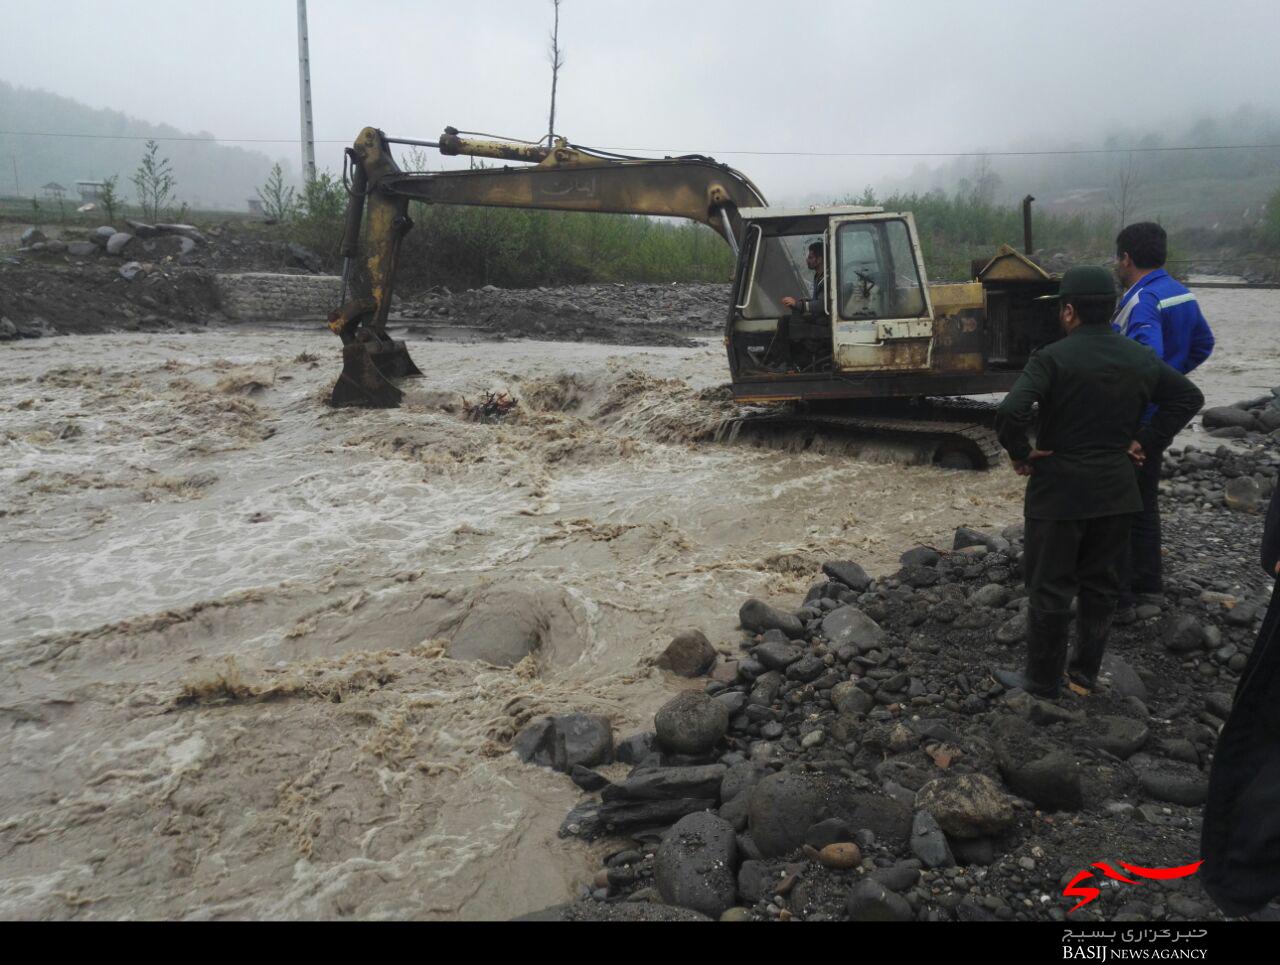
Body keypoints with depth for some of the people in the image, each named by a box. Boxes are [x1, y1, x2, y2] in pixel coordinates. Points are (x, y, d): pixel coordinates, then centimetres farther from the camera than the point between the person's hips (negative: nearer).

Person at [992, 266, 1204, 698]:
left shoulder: (1052, 358, -17)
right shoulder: (1140, 358, 4)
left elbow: (1010, 411, -30)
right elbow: (1190, 397, 14)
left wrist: (1020, 453, -13)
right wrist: (1146, 441, 10)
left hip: (1059, 490, -6)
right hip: (1116, 489, 6)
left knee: (1049, 588, 5)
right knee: (1100, 581, 19)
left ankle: (1042, 680, 16)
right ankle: (1087, 671, 29)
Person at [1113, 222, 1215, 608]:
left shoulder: (1142, 301, -22)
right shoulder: (1183, 295, 7)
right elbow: (1203, 344, 19)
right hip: (1160, 418, 9)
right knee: (1145, 501, 19)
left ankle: (1118, 587, 10)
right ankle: (1148, 582, 29)